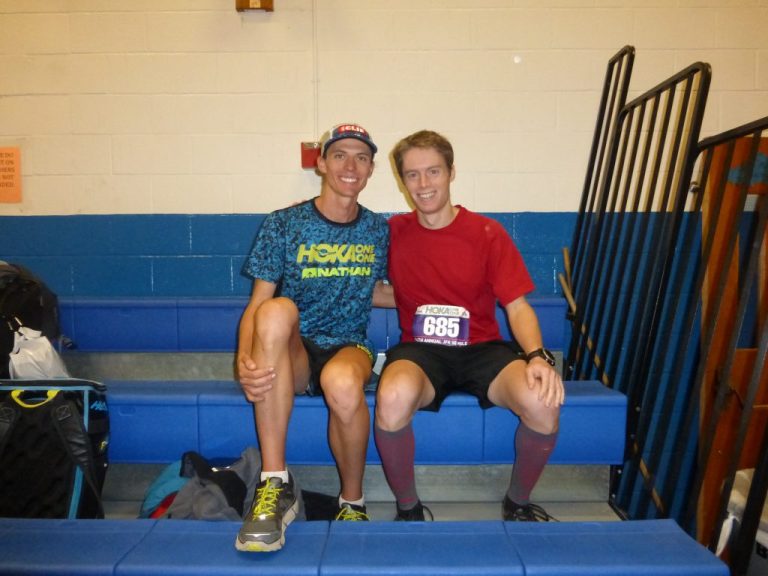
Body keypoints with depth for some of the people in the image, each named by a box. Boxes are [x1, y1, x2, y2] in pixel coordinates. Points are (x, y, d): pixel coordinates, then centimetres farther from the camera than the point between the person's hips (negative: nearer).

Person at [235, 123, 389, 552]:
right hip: (291, 355, 0)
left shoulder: (378, 230, 9)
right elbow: (256, 305, -5)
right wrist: (245, 359, -23)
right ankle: (276, 484, -30)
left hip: (349, 348, 1)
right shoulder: (283, 224, 1)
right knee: (277, 309, -36)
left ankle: (353, 503, -7)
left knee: (343, 383, -38)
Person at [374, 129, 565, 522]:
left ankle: (517, 502, 3)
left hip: (482, 348, 1)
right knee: (393, 397, -36)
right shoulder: (394, 232, 6)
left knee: (542, 401, -30)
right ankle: (408, 507, -6)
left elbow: (517, 306, -2)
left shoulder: (487, 233, 2)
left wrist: (538, 356, -19)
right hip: (419, 350, 0)